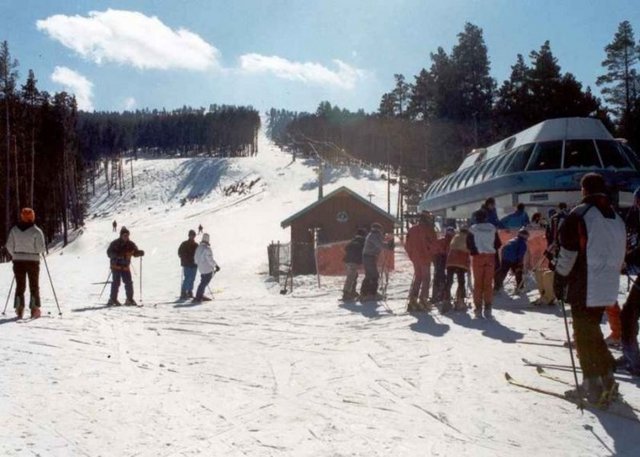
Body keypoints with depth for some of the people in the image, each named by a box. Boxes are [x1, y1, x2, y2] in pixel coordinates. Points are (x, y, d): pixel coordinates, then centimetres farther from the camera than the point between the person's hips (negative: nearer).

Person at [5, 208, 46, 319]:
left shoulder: (14, 229, 1)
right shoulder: (36, 231, -11)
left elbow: (9, 246, 2)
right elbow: (41, 247, -13)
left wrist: (15, 255, 17)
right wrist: (41, 252, 9)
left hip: (18, 261, 3)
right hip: (33, 261, -3)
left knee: (20, 286, 11)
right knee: (34, 286, 7)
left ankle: (19, 310, 8)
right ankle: (34, 309, 3)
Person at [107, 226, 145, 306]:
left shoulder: (130, 244, 4)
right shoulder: (115, 243, -7)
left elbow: (135, 252, 8)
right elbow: (109, 252, -7)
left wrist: (140, 253, -15)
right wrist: (115, 256, -27)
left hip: (125, 267, 4)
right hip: (116, 266, -4)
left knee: (129, 283, 2)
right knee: (116, 283, -9)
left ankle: (130, 299, 12)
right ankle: (113, 299, -2)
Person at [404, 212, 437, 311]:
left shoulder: (412, 229, 7)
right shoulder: (429, 230, -10)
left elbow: (407, 244, 8)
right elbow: (433, 244, -13)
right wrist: (430, 254, 3)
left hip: (415, 258, 5)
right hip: (425, 258, -5)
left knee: (416, 278, 14)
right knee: (426, 279, 3)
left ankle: (412, 300, 8)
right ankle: (423, 300, -3)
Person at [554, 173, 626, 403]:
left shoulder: (579, 215, -11)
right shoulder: (617, 218, 12)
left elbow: (568, 254, -13)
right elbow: (619, 255, 17)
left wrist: (559, 282, -4)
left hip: (584, 288, -7)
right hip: (608, 288, 7)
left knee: (584, 335, 1)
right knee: (592, 330, 20)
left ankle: (593, 386, 3)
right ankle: (606, 377, 22)